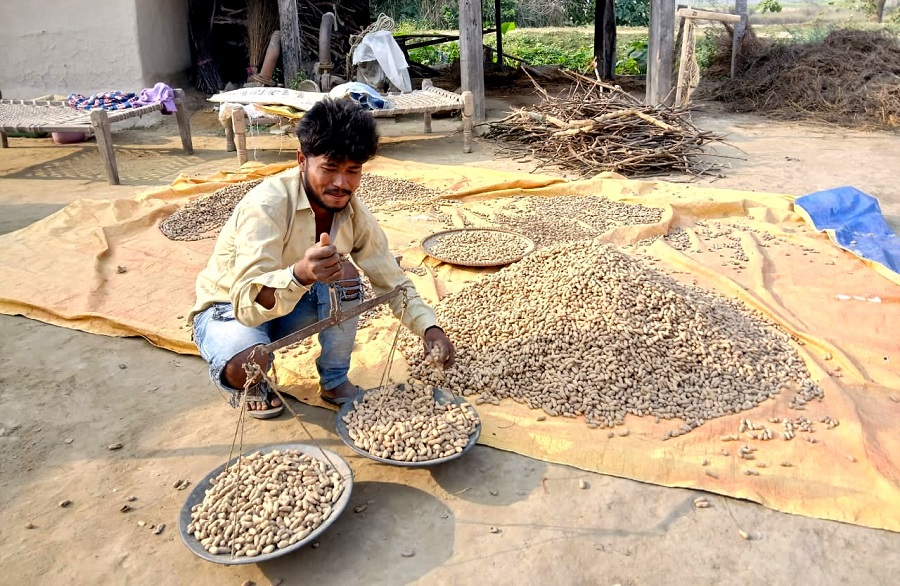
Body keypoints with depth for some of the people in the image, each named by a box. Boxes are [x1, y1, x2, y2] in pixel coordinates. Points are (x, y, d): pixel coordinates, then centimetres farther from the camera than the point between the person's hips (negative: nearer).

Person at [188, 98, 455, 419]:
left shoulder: (355, 213, -13)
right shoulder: (266, 206, -32)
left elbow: (392, 281, -6)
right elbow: (246, 302, -41)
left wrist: (430, 328, -24)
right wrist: (301, 274, -61)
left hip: (293, 305, 5)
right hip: (229, 309, -5)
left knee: (344, 275, -24)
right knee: (246, 364, -37)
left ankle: (334, 381, -2)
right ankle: (249, 385, 2)